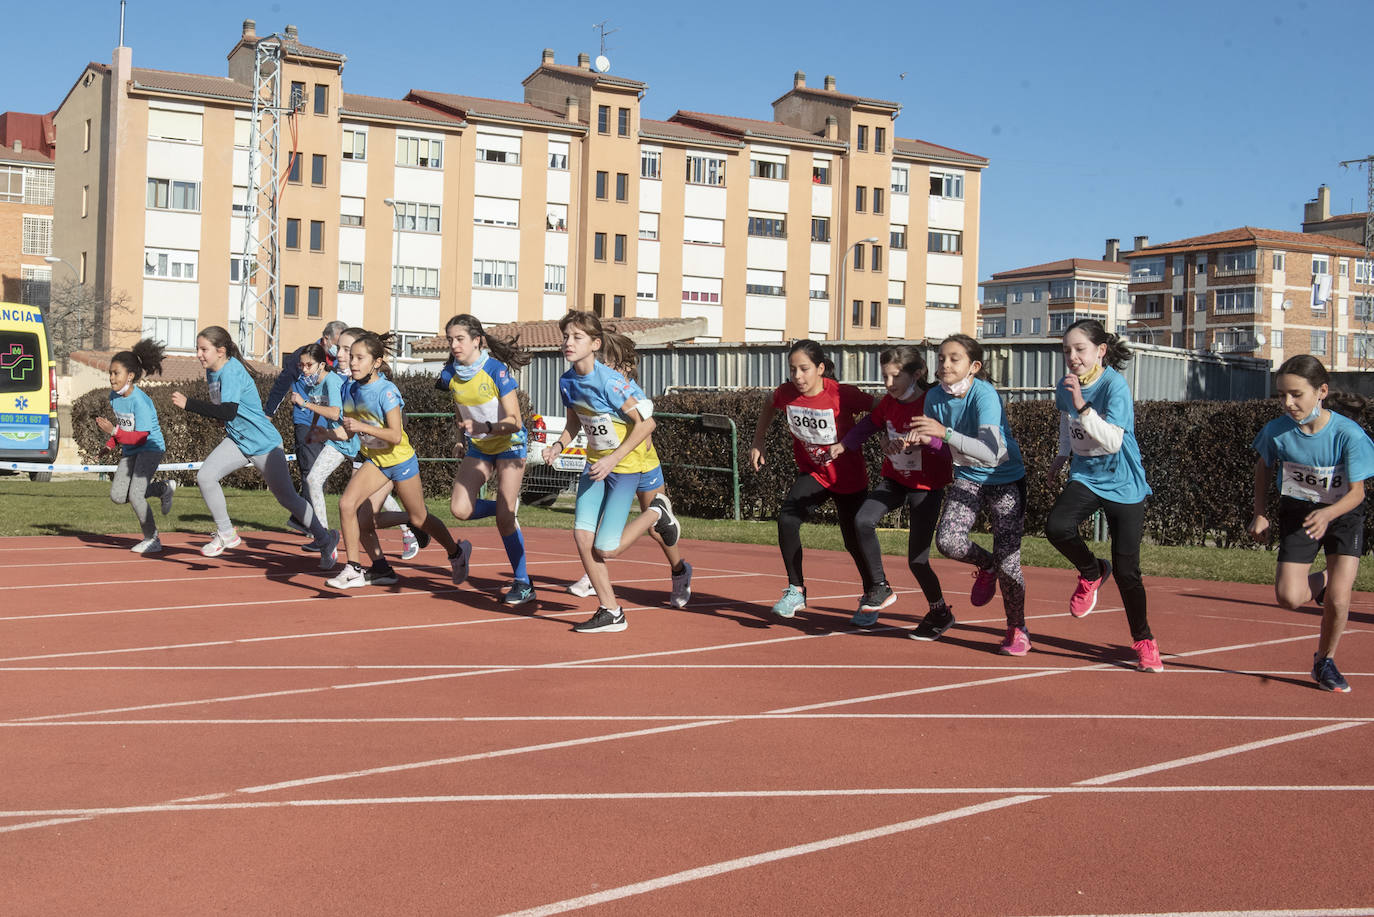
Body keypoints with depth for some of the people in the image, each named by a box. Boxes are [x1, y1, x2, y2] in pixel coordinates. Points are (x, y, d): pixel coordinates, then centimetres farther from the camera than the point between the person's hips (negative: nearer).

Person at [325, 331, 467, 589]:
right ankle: (363, 569, -5)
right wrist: (329, 433, -13)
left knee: (419, 519, 9)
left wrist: (363, 427, -37)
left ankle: (456, 553, 36)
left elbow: (395, 436, -27)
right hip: (374, 460, 6)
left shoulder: (386, 391, -24)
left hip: (400, 459, -5)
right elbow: (349, 429, 6)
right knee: (347, 503, -16)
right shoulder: (351, 390, -4)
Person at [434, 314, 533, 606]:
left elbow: (514, 421, -26)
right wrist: (462, 438, 12)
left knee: (504, 517, -13)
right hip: (478, 448, 5)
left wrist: (484, 427, -41)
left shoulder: (497, 371, -22)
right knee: (459, 509, -13)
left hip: (509, 443, -5)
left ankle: (523, 584, 0)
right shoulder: (450, 374, -5)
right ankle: (508, 507, 17)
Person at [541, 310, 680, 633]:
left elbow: (646, 423, -19)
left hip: (625, 464, -7)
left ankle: (656, 513, 17)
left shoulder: (610, 381, -23)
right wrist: (559, 444, -3)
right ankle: (610, 613, 5)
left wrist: (613, 459, -23)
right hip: (595, 462, 7)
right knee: (582, 535, -6)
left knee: (606, 548, -10)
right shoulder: (567, 381, -1)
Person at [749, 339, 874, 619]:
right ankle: (796, 591, -5)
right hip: (812, 473, 3)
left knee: (854, 541, 5)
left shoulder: (842, 395, -26)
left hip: (849, 476, -3)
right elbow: (769, 406, 11)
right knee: (787, 519, -20)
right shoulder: (786, 393, -13)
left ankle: (872, 594, 34)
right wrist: (758, 442, 9)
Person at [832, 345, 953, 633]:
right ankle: (880, 588, -6)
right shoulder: (889, 402, -2)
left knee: (917, 560, -4)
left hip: (926, 486, -5)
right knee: (863, 520, -23)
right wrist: (844, 445, 10)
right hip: (894, 479, 5)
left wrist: (912, 440, -50)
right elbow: (870, 424, 18)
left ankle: (940, 612, 23)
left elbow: (942, 444, -33)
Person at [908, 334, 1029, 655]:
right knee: (947, 540, -18)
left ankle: (1018, 631, 13)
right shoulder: (935, 396, -10)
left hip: (1005, 480, -5)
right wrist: (923, 438, -19)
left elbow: (991, 453, -39)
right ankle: (986, 566, 17)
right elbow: (932, 437, 5)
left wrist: (945, 433, -49)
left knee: (1007, 559, -9)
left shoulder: (985, 395, -27)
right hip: (967, 478, 5)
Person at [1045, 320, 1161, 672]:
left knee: (1127, 570, -3)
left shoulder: (1115, 385, -18)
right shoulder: (1065, 387, 0)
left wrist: (1082, 406, -37)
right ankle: (1092, 572, 5)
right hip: (1085, 476, 4)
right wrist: (1063, 455, 24)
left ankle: (1143, 640, 20)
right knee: (1056, 526, -27)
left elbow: (1113, 442, -29)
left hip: (1124, 485, -4)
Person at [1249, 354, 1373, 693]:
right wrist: (1260, 513, -1)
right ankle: (1322, 583, 26)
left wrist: (1327, 514, -41)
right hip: (1297, 513, 2)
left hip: (1344, 514, -2)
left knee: (1338, 597, -12)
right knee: (1289, 597, -11)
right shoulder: (1277, 431, -18)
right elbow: (1264, 467, 3)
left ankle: (1324, 661, 15)